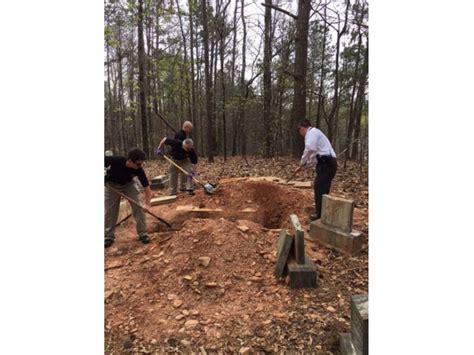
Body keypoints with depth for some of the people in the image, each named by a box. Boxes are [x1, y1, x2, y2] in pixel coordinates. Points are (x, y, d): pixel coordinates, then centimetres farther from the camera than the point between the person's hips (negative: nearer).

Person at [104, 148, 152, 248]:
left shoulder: (139, 170, -31)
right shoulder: (115, 160, -39)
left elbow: (147, 187, -24)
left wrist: (147, 203, -34)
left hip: (128, 184, 1)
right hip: (112, 185, -1)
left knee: (138, 207, -10)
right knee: (110, 210, 2)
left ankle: (142, 233, 2)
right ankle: (109, 236, 19)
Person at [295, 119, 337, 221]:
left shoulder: (311, 132, -6)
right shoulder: (314, 133, 27)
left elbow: (310, 148, -26)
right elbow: (315, 155, 32)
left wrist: (302, 162, -12)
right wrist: (304, 165, 28)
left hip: (326, 163, -10)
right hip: (327, 163, 10)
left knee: (320, 188, -4)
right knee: (321, 188, 17)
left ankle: (320, 215, 3)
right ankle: (322, 212, 28)